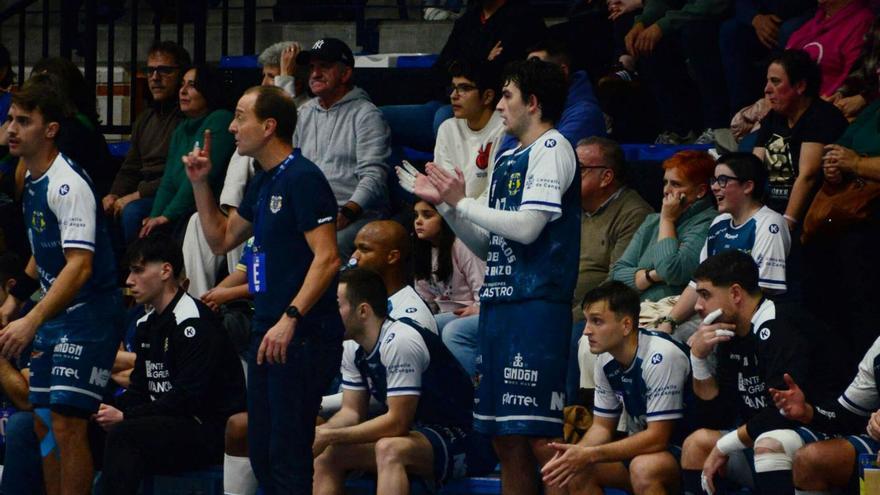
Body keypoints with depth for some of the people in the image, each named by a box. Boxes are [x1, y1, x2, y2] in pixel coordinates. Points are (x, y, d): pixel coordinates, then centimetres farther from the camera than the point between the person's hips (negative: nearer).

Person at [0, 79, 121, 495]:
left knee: (66, 424, -14)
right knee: (44, 424, 11)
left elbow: (79, 265, -28)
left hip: (87, 313, -10)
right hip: (53, 316, 10)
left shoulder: (68, 185, -20)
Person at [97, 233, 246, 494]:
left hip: (211, 431, -9)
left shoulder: (192, 321, -13)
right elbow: (140, 391, 17)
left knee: (124, 434, -29)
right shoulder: (146, 325, 17)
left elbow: (188, 397, -21)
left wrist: (125, 416, -19)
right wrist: (110, 410, -6)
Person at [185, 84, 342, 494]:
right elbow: (221, 239, 30)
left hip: (303, 337, -10)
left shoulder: (303, 179, -12)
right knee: (262, 450, 12)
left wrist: (290, 319, -26)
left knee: (288, 453, -9)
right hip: (267, 334, 10)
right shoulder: (263, 183, 17)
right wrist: (200, 185, 18)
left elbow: (327, 258, -20)